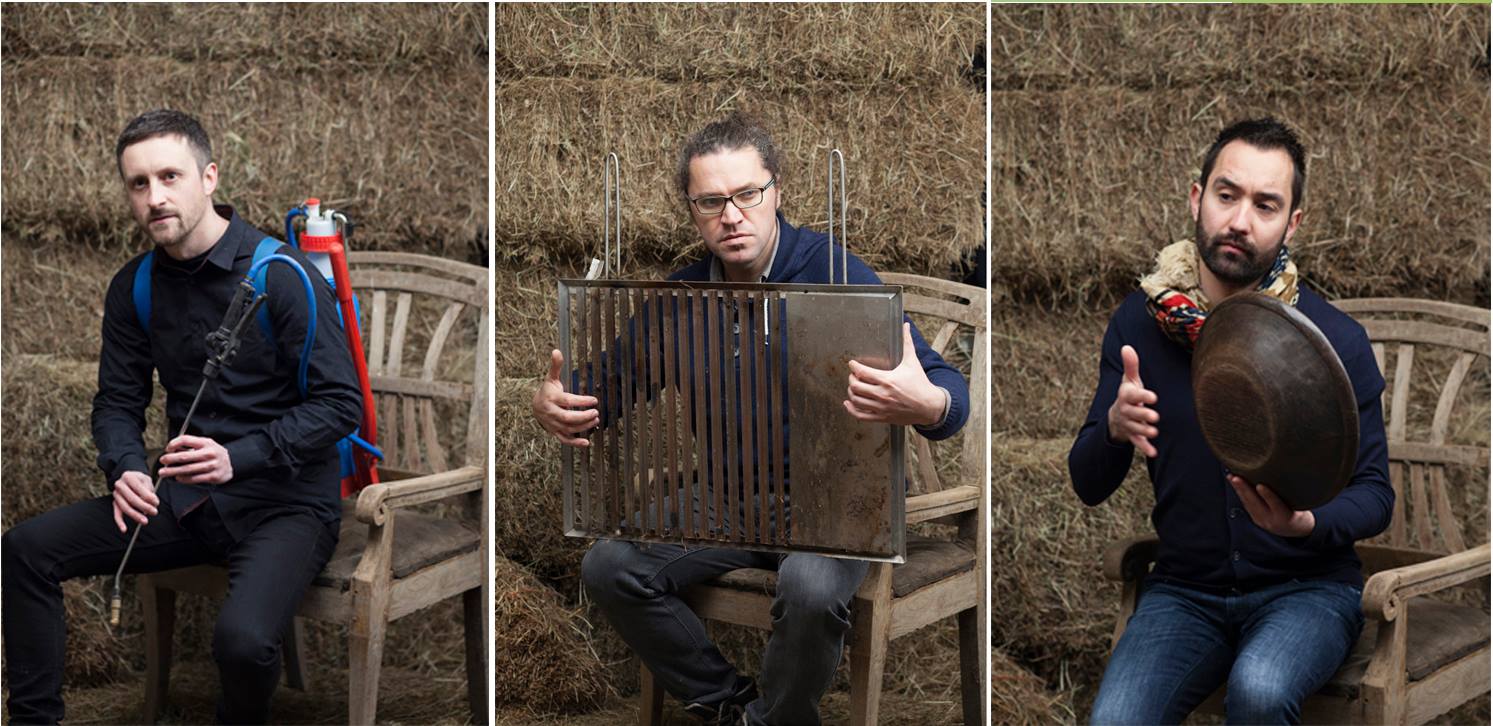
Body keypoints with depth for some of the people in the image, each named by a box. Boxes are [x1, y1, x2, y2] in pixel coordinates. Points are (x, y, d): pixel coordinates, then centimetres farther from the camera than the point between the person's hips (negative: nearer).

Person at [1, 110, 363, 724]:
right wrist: (125, 468, -11)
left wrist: (237, 458, -25)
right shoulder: (134, 287, 4)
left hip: (287, 501, -6)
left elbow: (341, 402, -15)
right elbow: (118, 401, 12)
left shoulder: (282, 275, -15)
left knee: (243, 639, -33)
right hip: (188, 500, 6)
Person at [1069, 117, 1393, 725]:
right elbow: (1087, 486, 2)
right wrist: (1114, 428, -21)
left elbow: (1375, 493, -3)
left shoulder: (1336, 339, -8)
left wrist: (1306, 523, -25)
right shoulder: (1142, 321, -1)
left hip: (1307, 586, -1)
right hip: (1184, 589, 2)